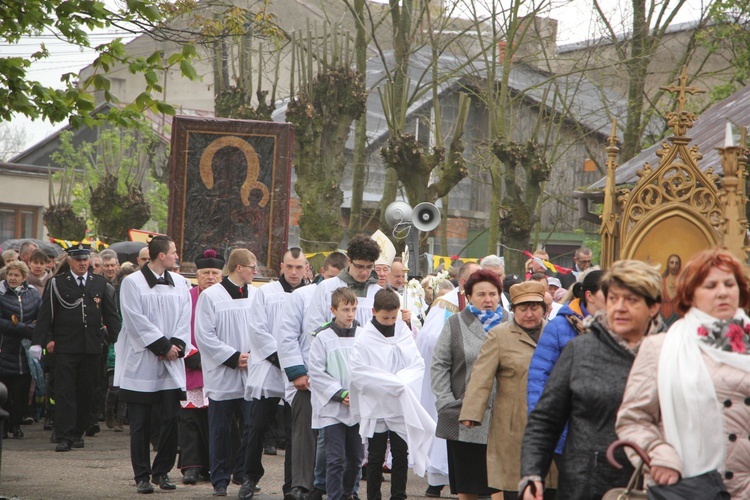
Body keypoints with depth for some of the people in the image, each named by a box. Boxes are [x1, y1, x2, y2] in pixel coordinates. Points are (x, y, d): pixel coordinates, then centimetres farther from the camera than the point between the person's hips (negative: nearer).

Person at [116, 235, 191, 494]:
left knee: (170, 419, 1)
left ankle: (162, 471, 14)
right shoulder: (132, 283, -3)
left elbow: (184, 318, 8)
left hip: (171, 365, 4)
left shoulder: (179, 283, 12)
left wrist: (176, 345, -7)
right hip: (141, 363, -4)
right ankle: (141, 476, 7)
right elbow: (136, 321, -10)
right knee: (140, 424, 0)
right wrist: (163, 346, -11)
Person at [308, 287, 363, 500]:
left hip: (358, 408, 4)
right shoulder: (323, 337, -6)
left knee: (355, 458, 12)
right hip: (332, 408, -4)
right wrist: (340, 393, -13)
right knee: (335, 459, -6)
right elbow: (316, 373, -7)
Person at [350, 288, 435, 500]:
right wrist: (392, 382, -17)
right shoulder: (364, 338, -9)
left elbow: (418, 364, 1)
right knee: (376, 457, 6)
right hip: (375, 406, -3)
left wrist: (402, 380, -17)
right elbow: (358, 371, -16)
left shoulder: (403, 332, 3)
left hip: (402, 406, 3)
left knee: (401, 454, 8)